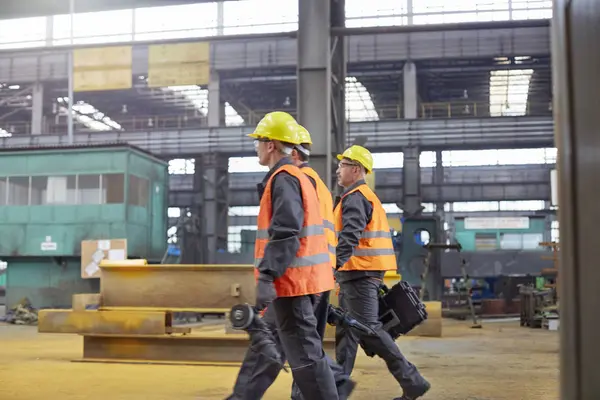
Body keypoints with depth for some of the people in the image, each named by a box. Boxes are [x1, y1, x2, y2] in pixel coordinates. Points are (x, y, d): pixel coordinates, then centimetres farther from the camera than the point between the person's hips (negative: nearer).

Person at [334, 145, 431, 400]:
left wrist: (333, 265, -31)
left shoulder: (354, 198, -12)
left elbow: (349, 238, -25)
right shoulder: (366, 196, 21)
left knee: (369, 329, -8)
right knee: (346, 331, 12)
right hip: (360, 274, 11)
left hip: (359, 273, -11)